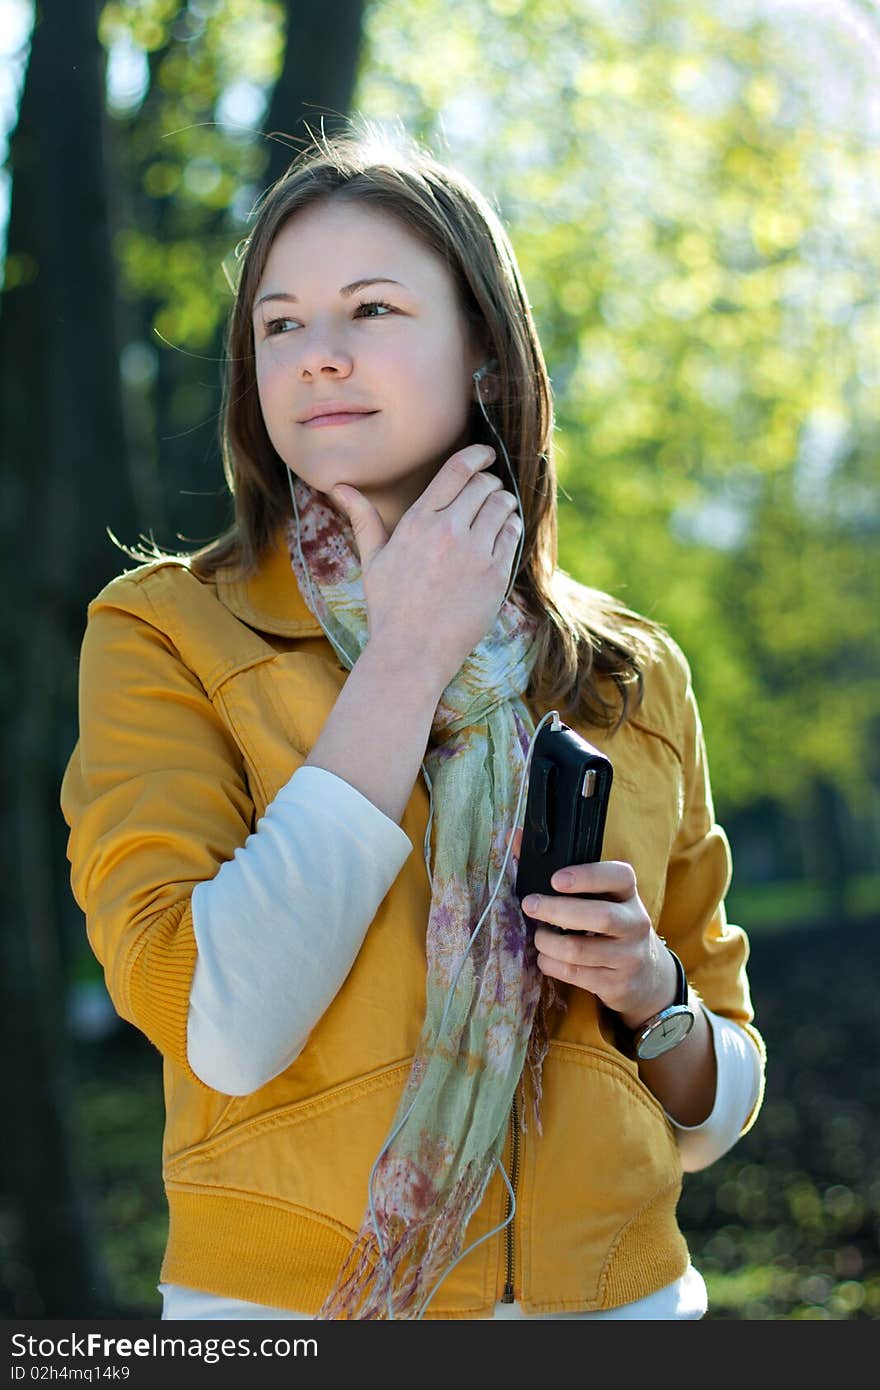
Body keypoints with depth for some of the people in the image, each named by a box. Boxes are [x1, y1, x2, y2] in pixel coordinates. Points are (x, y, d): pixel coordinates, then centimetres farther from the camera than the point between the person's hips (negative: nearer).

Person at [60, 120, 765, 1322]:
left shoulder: (632, 677, 2)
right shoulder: (166, 635, -8)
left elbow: (715, 1112, 10)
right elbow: (220, 1029, -22)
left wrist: (651, 990, -11)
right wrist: (407, 660, -18)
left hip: (619, 1287, 3)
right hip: (291, 1294, -3)